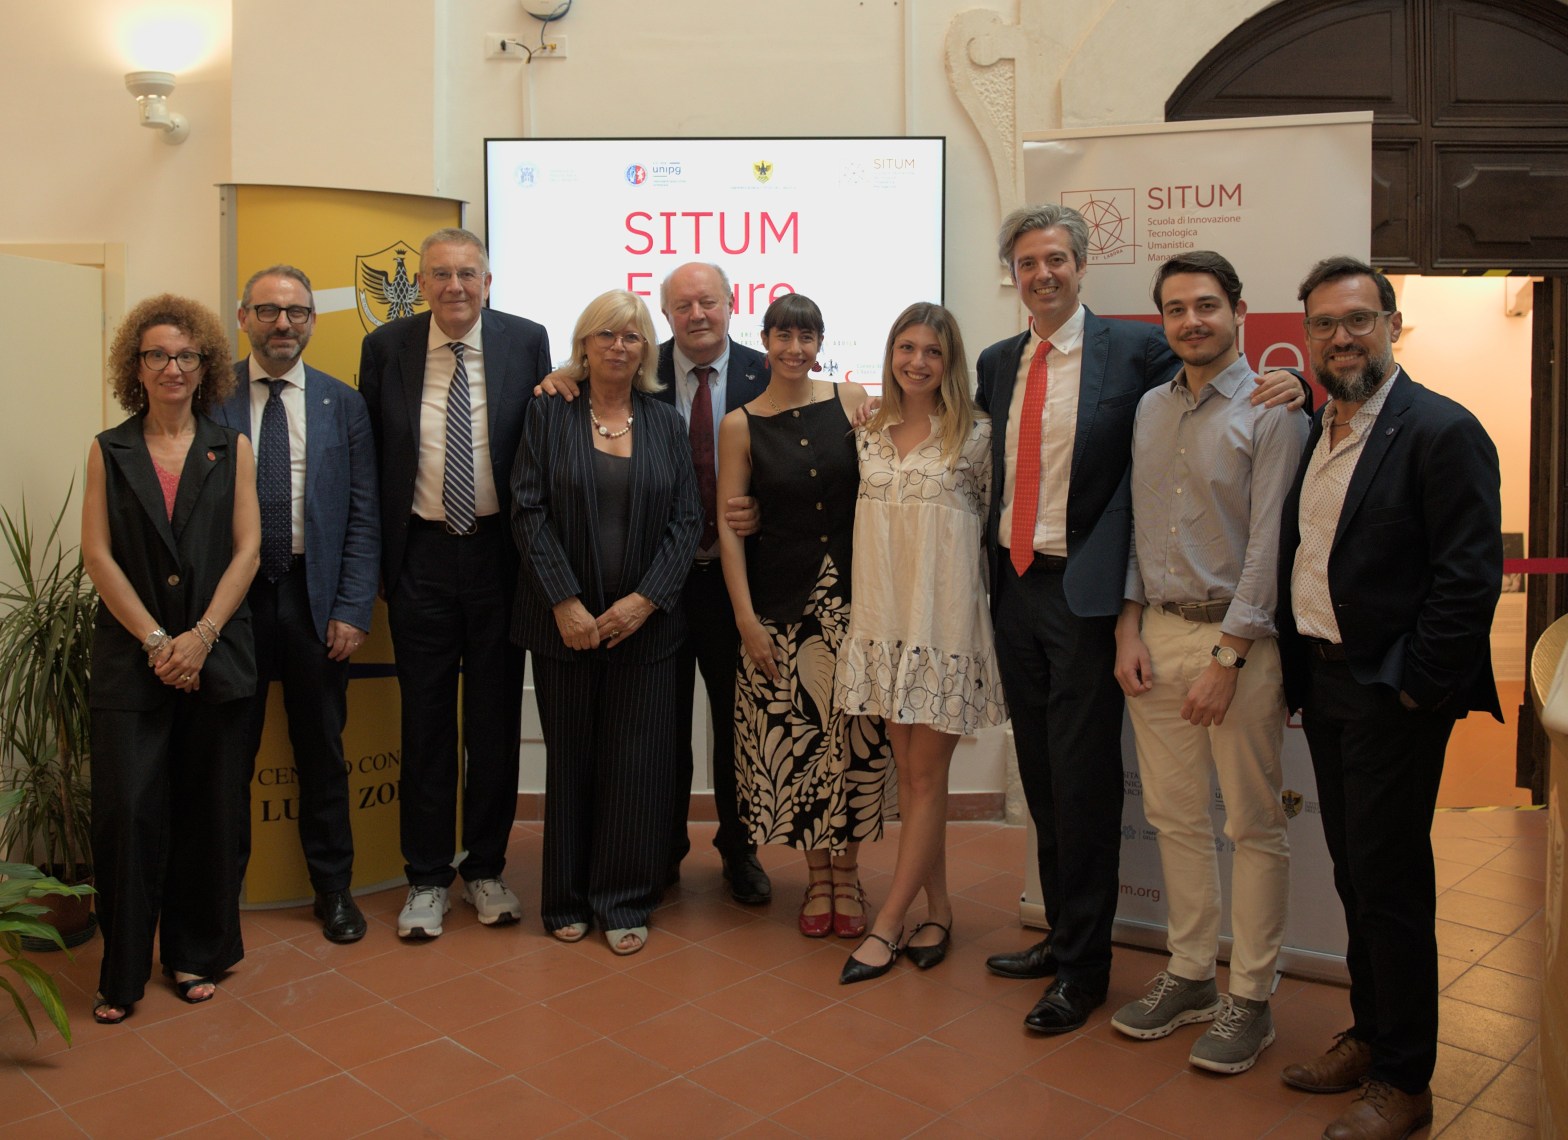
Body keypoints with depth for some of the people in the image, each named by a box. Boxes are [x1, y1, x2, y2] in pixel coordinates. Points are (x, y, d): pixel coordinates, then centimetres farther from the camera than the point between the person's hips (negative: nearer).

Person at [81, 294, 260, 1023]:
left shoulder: (231, 449, 7)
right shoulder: (109, 451, 7)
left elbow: (246, 548, 1)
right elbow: (98, 555, 0)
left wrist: (201, 636, -10)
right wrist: (155, 640, -9)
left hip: (215, 655, 1)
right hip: (130, 657, 0)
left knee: (208, 811, 5)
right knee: (127, 811, -4)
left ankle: (196, 954, 21)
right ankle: (122, 972, 11)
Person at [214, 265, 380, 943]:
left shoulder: (343, 404, 4)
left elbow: (363, 516, 2)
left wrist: (352, 608, -6)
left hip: (315, 597, 1)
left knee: (322, 752, 12)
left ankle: (333, 888, 26)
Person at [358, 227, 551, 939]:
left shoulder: (526, 341, -2)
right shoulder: (386, 348, 1)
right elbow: (370, 457, 5)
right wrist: (373, 556, 1)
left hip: (499, 552, 0)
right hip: (420, 555, 0)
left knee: (496, 718, 9)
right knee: (426, 720, 8)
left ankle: (486, 868, 25)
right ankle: (426, 877, 22)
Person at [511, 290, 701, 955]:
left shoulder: (666, 424, 9)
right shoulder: (549, 414, 4)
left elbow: (686, 520, 3)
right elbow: (529, 510, -4)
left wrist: (645, 599, -10)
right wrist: (564, 603, -12)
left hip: (644, 620, 1)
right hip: (565, 621, -1)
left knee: (637, 760, 2)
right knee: (570, 759, 6)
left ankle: (624, 904, 16)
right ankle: (568, 899, 20)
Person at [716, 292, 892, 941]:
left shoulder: (851, 400, 3)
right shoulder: (741, 425, 2)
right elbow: (729, 525, 0)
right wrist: (746, 619, -6)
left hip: (852, 594, 1)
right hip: (781, 602, 0)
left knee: (856, 737, 3)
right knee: (794, 738, 3)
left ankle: (847, 875, 22)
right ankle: (817, 879, 22)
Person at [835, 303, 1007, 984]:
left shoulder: (976, 435, -3)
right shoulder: (868, 434, 8)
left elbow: (993, 519, 4)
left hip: (945, 617, -4)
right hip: (884, 616, 5)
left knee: (925, 774, 0)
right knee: (908, 771, 9)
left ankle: (886, 925, 8)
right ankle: (937, 911, 21)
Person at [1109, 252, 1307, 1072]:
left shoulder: (1272, 410, -7)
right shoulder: (1150, 408, 12)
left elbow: (1270, 544, -12)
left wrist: (1226, 659, -15)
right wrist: (1128, 627, 5)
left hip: (1240, 637, -5)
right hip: (1156, 634, 6)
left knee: (1253, 826, 4)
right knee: (1175, 817, 12)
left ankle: (1250, 998, 17)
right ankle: (1189, 975, 26)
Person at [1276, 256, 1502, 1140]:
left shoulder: (1442, 431, -12)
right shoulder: (1315, 431, 11)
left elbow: (1471, 578, -16)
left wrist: (1415, 690, -16)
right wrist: (1295, 672, 9)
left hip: (1393, 694, -7)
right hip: (1323, 681, 7)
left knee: (1391, 882, 2)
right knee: (1355, 874, 17)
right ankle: (1370, 1038, 34)